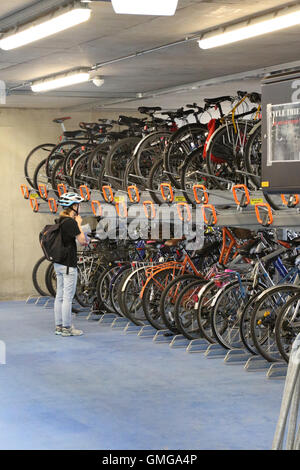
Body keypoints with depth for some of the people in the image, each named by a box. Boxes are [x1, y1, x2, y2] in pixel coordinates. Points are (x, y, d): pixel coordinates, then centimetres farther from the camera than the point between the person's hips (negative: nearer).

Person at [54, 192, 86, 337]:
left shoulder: (61, 221, 11)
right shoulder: (71, 222, -16)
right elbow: (82, 240, -13)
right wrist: (79, 223, -7)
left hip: (58, 263, 9)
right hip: (68, 265, -9)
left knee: (59, 296, 11)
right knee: (68, 297, -4)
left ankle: (59, 326, 16)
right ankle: (67, 328, 0)